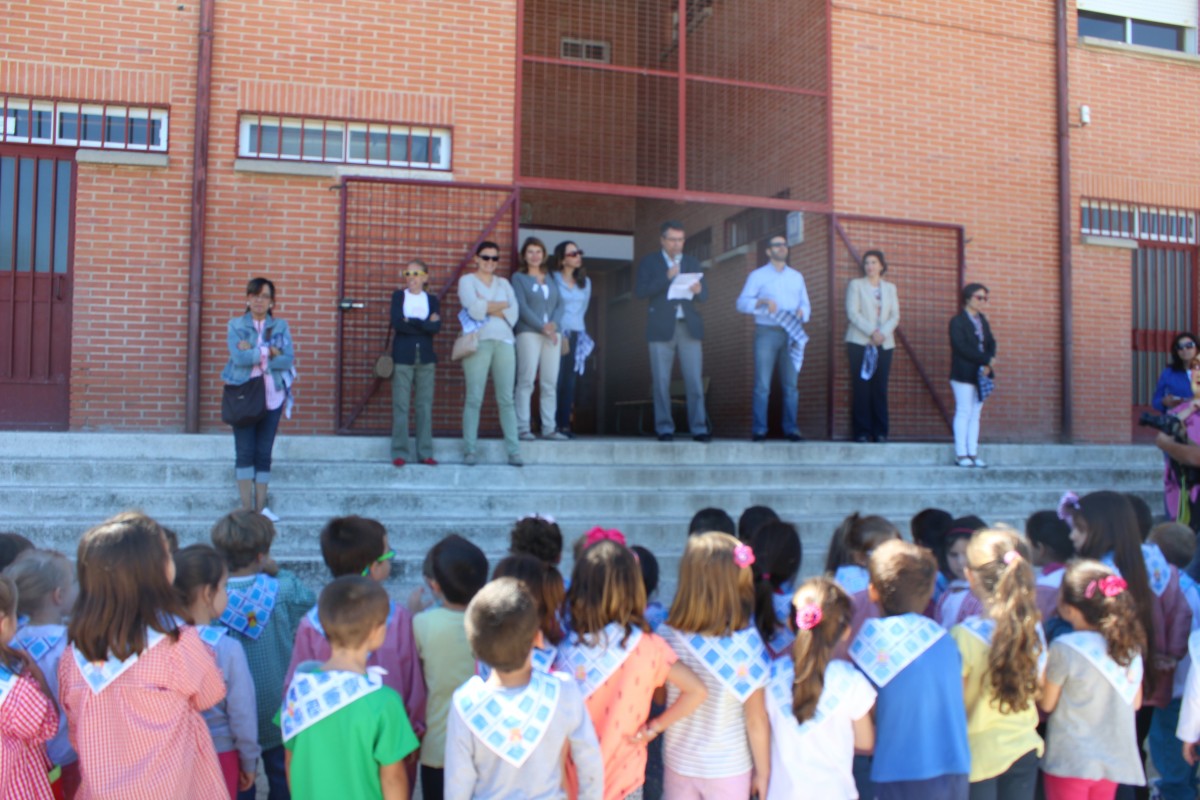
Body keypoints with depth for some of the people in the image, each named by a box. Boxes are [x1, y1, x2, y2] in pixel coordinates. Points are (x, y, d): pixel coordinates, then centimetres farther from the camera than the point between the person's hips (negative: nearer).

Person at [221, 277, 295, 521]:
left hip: (272, 397, 2)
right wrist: (269, 352, -10)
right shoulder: (236, 325, 4)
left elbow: (288, 359, -7)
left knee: (264, 453, 4)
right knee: (245, 452, -1)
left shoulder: (280, 326, 8)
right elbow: (239, 357, -13)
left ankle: (261, 506, 8)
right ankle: (246, 508, 3)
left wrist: (254, 355, -12)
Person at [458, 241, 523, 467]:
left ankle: (514, 451, -2)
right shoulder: (467, 280, 10)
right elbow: (475, 309, -8)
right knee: (474, 399, -7)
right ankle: (469, 451, -5)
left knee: (506, 399, -1)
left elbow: (513, 314, 6)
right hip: (478, 342, -3)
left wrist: (487, 307, -3)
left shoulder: (504, 283, 21)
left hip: (504, 342, 3)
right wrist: (502, 305, 1)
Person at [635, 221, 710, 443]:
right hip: (661, 328, -2)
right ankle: (664, 428, 5)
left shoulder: (692, 263, 16)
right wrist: (667, 277, -15)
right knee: (661, 382, -1)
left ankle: (699, 428, -2)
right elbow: (640, 291, -6)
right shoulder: (649, 262, 7)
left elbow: (705, 295, 11)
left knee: (695, 380, -4)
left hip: (689, 327, 2)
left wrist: (698, 290, -12)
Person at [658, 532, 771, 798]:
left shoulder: (667, 636, -16)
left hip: (678, 764, 2)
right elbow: (757, 721, -15)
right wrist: (763, 771, -2)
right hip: (729, 769, -2)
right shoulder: (745, 643, -24)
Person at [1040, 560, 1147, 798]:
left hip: (1070, 762, -6)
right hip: (1113, 759, 6)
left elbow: (1046, 704, -10)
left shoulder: (1064, 648, -22)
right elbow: (1135, 703, 7)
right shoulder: (1131, 645, -4)